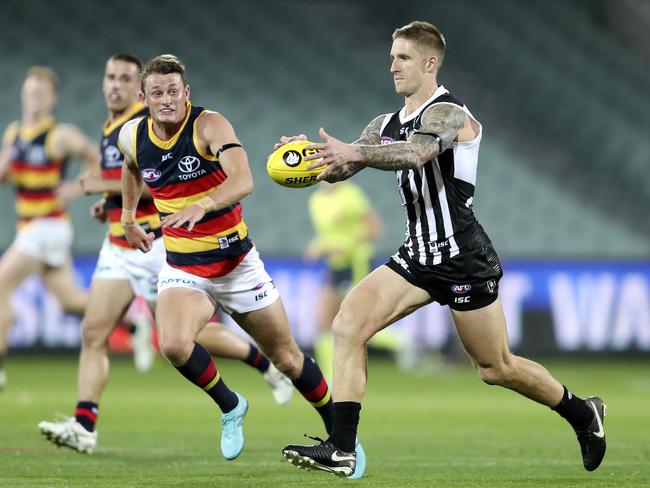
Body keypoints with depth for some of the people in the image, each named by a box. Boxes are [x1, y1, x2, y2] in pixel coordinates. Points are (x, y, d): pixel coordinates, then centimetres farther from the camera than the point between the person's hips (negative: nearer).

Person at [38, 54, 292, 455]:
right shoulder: (112, 128, 15)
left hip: (159, 245, -8)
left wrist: (107, 185, -22)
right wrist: (109, 204, 12)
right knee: (93, 332, -7)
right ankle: (84, 427, -11)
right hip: (120, 246, 8)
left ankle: (267, 362, 24)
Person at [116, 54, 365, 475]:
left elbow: (243, 181, -36)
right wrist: (128, 218, 23)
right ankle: (230, 408, 1)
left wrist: (201, 206, -52)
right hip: (182, 268, 3)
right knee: (174, 345, -27)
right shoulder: (133, 136, -3)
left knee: (287, 358, 6)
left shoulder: (210, 125, -18)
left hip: (236, 262, -2)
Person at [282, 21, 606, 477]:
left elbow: (415, 153, -36)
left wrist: (353, 152, -48)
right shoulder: (387, 124, 11)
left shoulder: (447, 113, -15)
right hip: (418, 254, 7)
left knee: (496, 368, 5)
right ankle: (341, 450, -13)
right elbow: (340, 168, 5)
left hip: (463, 258, -7)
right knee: (349, 325, -12)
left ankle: (582, 413, 31)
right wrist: (313, 154, -18)